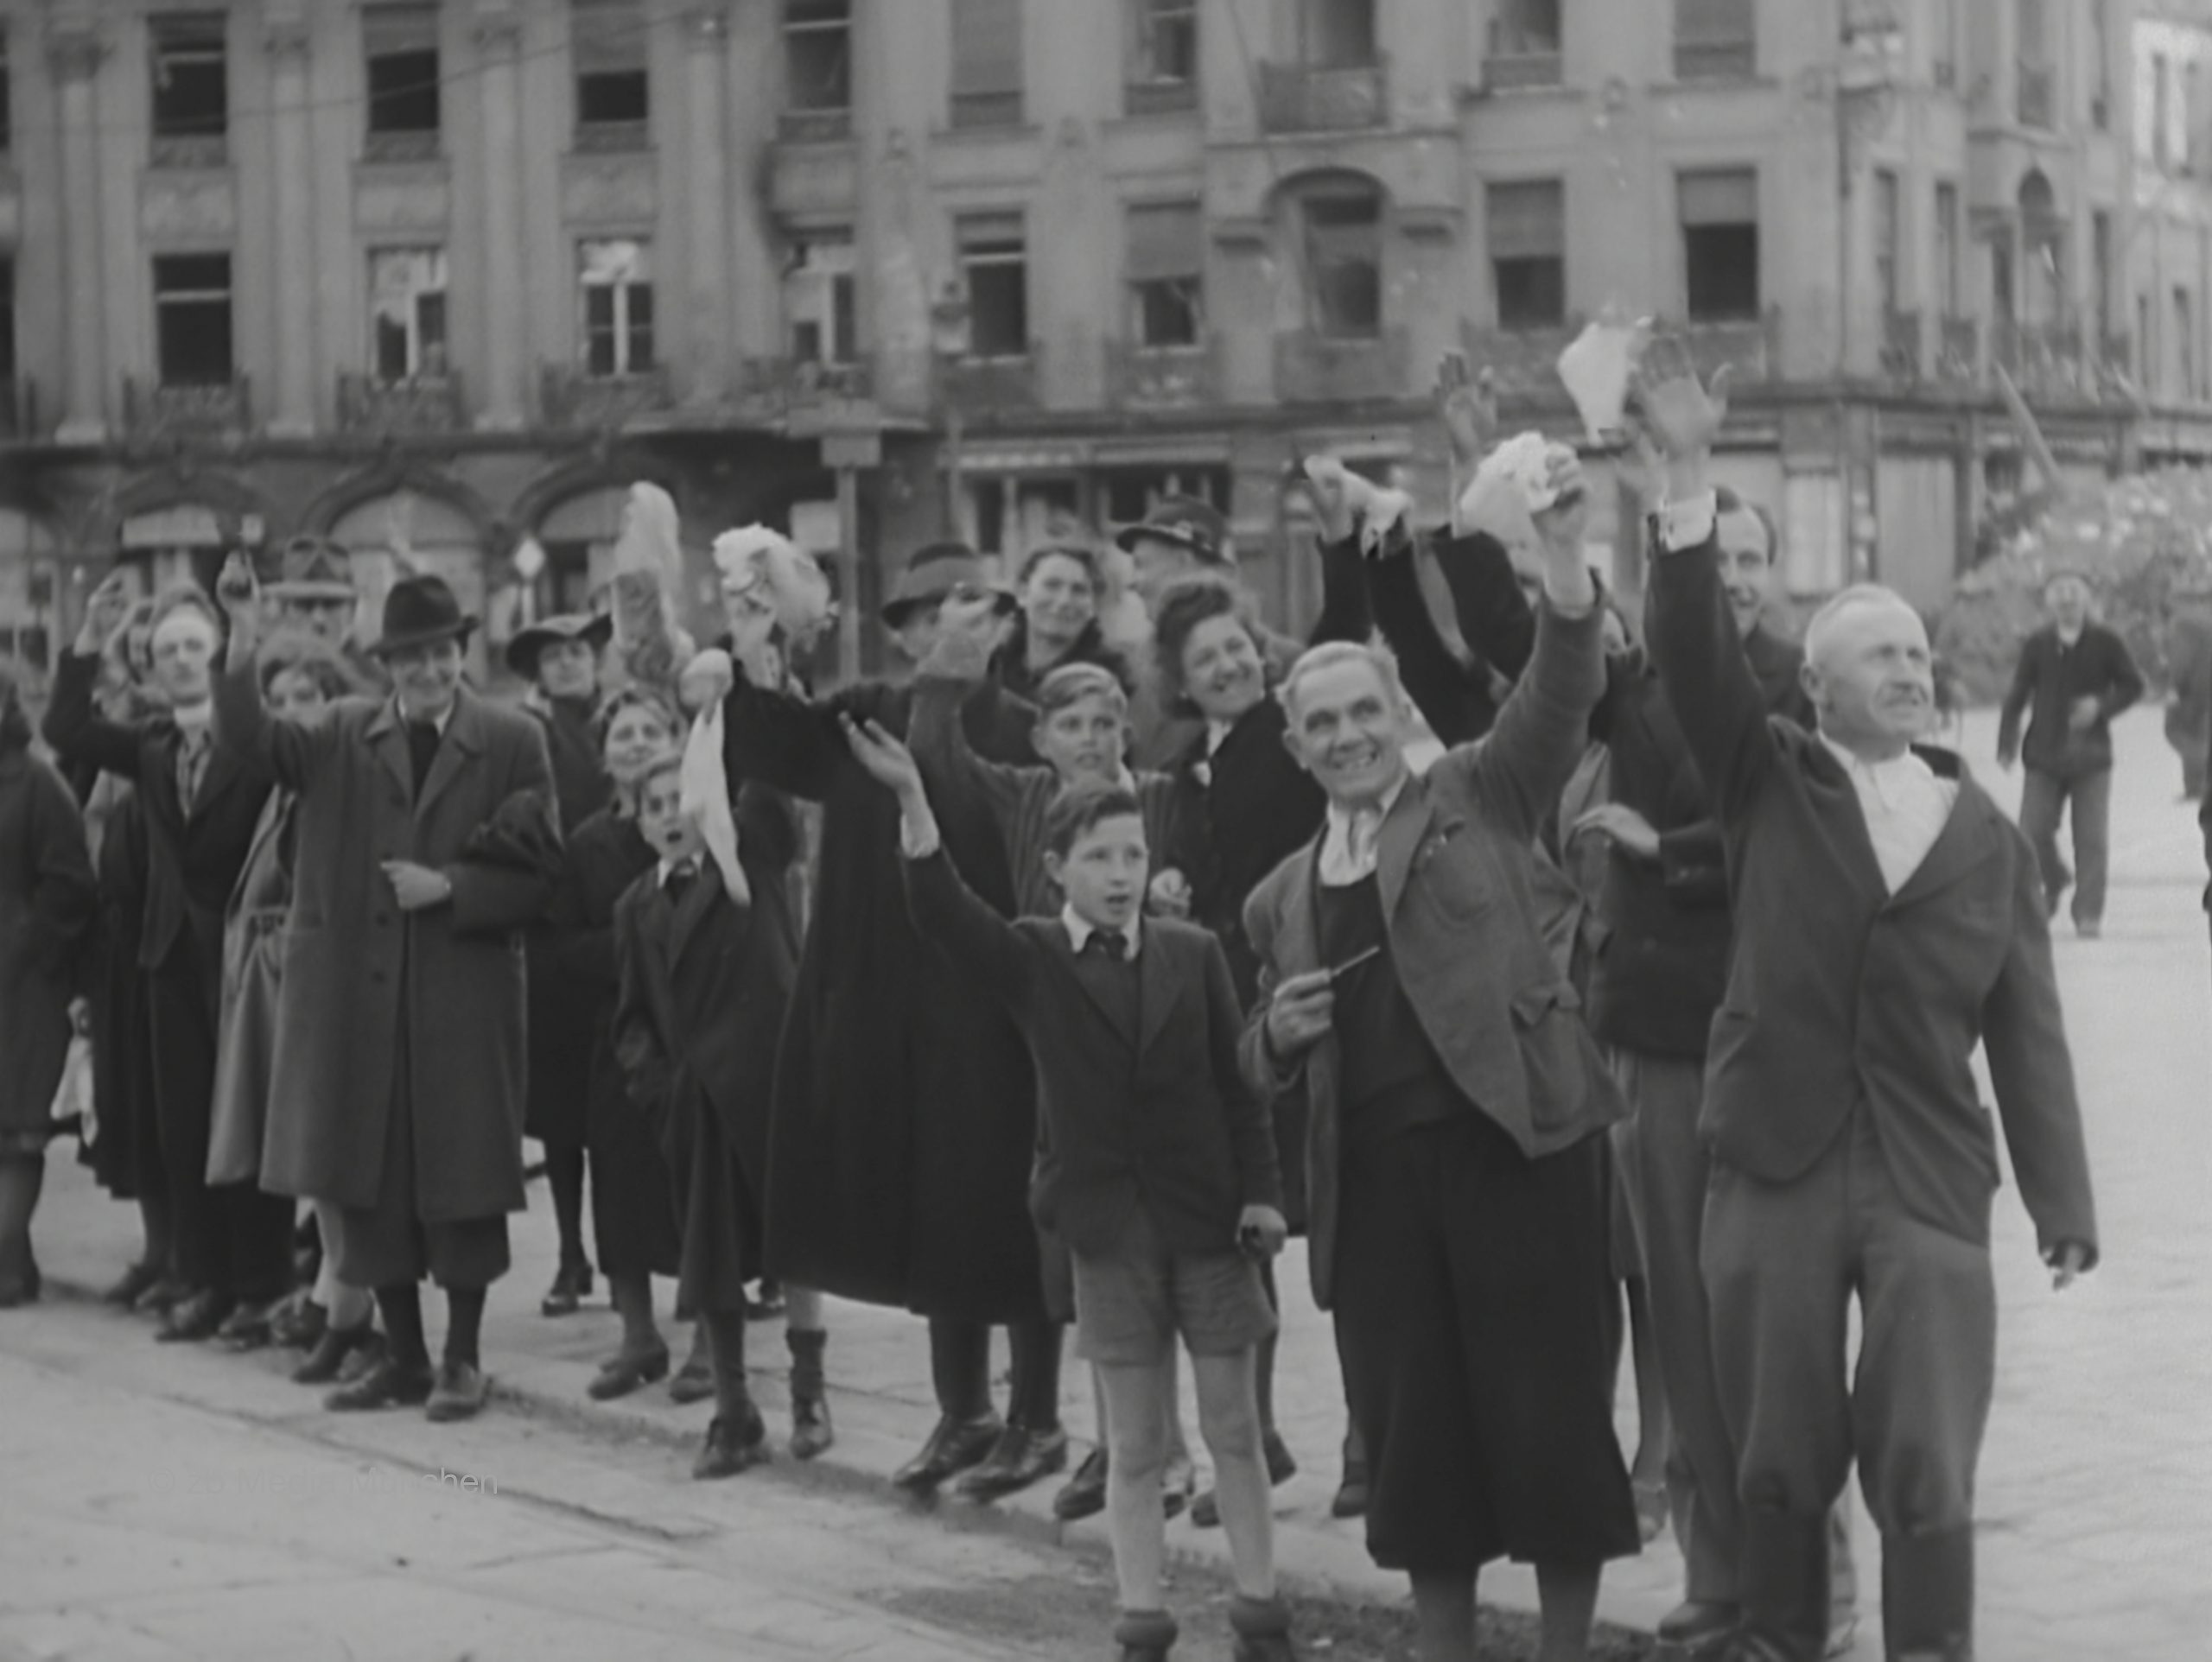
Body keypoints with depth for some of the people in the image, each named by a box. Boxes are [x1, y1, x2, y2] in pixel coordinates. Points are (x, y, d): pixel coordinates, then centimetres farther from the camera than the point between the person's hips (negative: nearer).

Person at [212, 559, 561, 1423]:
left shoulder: (513, 741, -1)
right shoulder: (347, 734, 6)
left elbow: (537, 871, -1)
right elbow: (249, 738, -7)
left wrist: (448, 887, -14)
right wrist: (245, 646, -21)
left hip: (463, 995, -3)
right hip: (359, 992, 3)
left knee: (461, 1178, 2)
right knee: (370, 1177, 7)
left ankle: (461, 1358, 14)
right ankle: (402, 1354, 19)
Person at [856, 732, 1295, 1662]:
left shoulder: (1193, 953, 2)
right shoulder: (1032, 959, -1)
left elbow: (1239, 1083, 3)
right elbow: (943, 913, -18)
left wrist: (1261, 1191, -5)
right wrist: (911, 800, -31)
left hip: (1207, 1217, 1)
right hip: (1107, 1226, 0)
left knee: (1232, 1427, 7)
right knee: (1133, 1440, 6)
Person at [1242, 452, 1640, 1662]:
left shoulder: (1480, 798, 8)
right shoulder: (1282, 898, 19)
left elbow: (1559, 692, -9)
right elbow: (1264, 1068, 25)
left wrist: (1562, 554, -25)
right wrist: (1275, 1031, 1)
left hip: (1515, 1139, -4)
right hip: (1374, 1168, 4)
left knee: (1547, 1401, -1)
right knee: (1408, 1419, 6)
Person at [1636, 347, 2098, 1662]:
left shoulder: (1990, 838, 7)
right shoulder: (1772, 784, 4)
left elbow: (2029, 1035, 7)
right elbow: (1698, 656, -11)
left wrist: (2064, 1197, 2)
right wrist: (1687, 480, -22)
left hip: (1931, 1186, 0)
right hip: (1774, 1172, 0)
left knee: (1930, 1476, -3)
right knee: (1781, 1465, 8)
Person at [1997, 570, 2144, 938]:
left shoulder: (2105, 643, -1)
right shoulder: (2037, 645, 1)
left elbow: (2132, 685, 4)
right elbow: (2017, 696, 4)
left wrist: (2102, 705, -13)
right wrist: (2007, 744, -2)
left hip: (2091, 756, -1)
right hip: (2044, 755, 1)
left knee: (2092, 838, -4)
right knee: (2033, 832, -3)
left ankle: (2089, 915, 4)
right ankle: (2054, 881, 28)